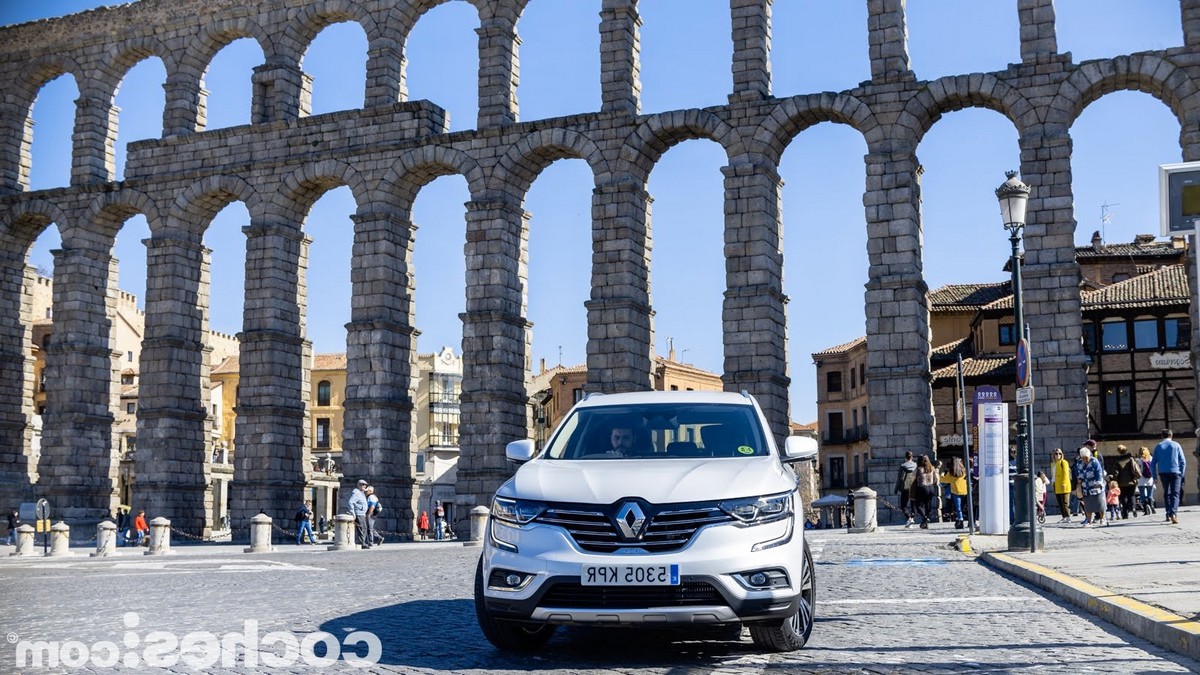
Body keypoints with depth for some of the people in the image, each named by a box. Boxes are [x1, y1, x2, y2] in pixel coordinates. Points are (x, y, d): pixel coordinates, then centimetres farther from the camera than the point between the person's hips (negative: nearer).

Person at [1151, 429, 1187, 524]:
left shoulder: (1158, 446, 6)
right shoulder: (1176, 445, 4)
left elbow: (1153, 463, 3)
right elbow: (1183, 461, 1)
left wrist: (1155, 476, 8)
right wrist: (1182, 473, 9)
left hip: (1163, 473, 2)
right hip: (1175, 472, -2)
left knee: (1166, 494, 15)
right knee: (1175, 494, -5)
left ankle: (1168, 514, 15)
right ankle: (1173, 513, -25)